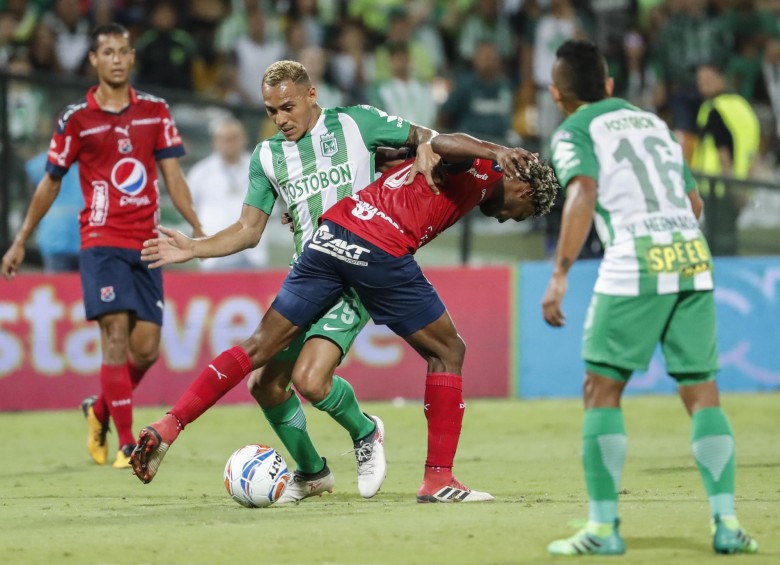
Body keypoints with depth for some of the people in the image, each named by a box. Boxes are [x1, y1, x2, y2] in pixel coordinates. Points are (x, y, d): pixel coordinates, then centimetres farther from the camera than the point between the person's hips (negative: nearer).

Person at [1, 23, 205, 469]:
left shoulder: (155, 111, 7)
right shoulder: (76, 119, 1)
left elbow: (172, 175, 7)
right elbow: (51, 183, 10)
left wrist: (197, 228, -5)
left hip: (146, 243, 3)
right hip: (102, 240, -3)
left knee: (146, 349, -1)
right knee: (116, 334, -16)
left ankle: (100, 411, 26)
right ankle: (127, 445, -15)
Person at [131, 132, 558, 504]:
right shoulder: (487, 168, 6)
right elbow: (440, 143, -15)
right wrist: (496, 152, -35)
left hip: (330, 231, 8)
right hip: (382, 251, -8)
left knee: (259, 348, 9)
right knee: (447, 353, 9)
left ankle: (166, 429, 0)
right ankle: (438, 479, 6)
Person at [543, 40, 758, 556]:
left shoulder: (575, 132, 6)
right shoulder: (653, 122, 23)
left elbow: (583, 193, -14)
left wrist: (560, 275, -19)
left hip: (634, 263, -5)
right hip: (693, 257, 5)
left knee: (602, 391, 3)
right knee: (702, 392, 7)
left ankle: (604, 527, -2)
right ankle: (727, 523, -1)